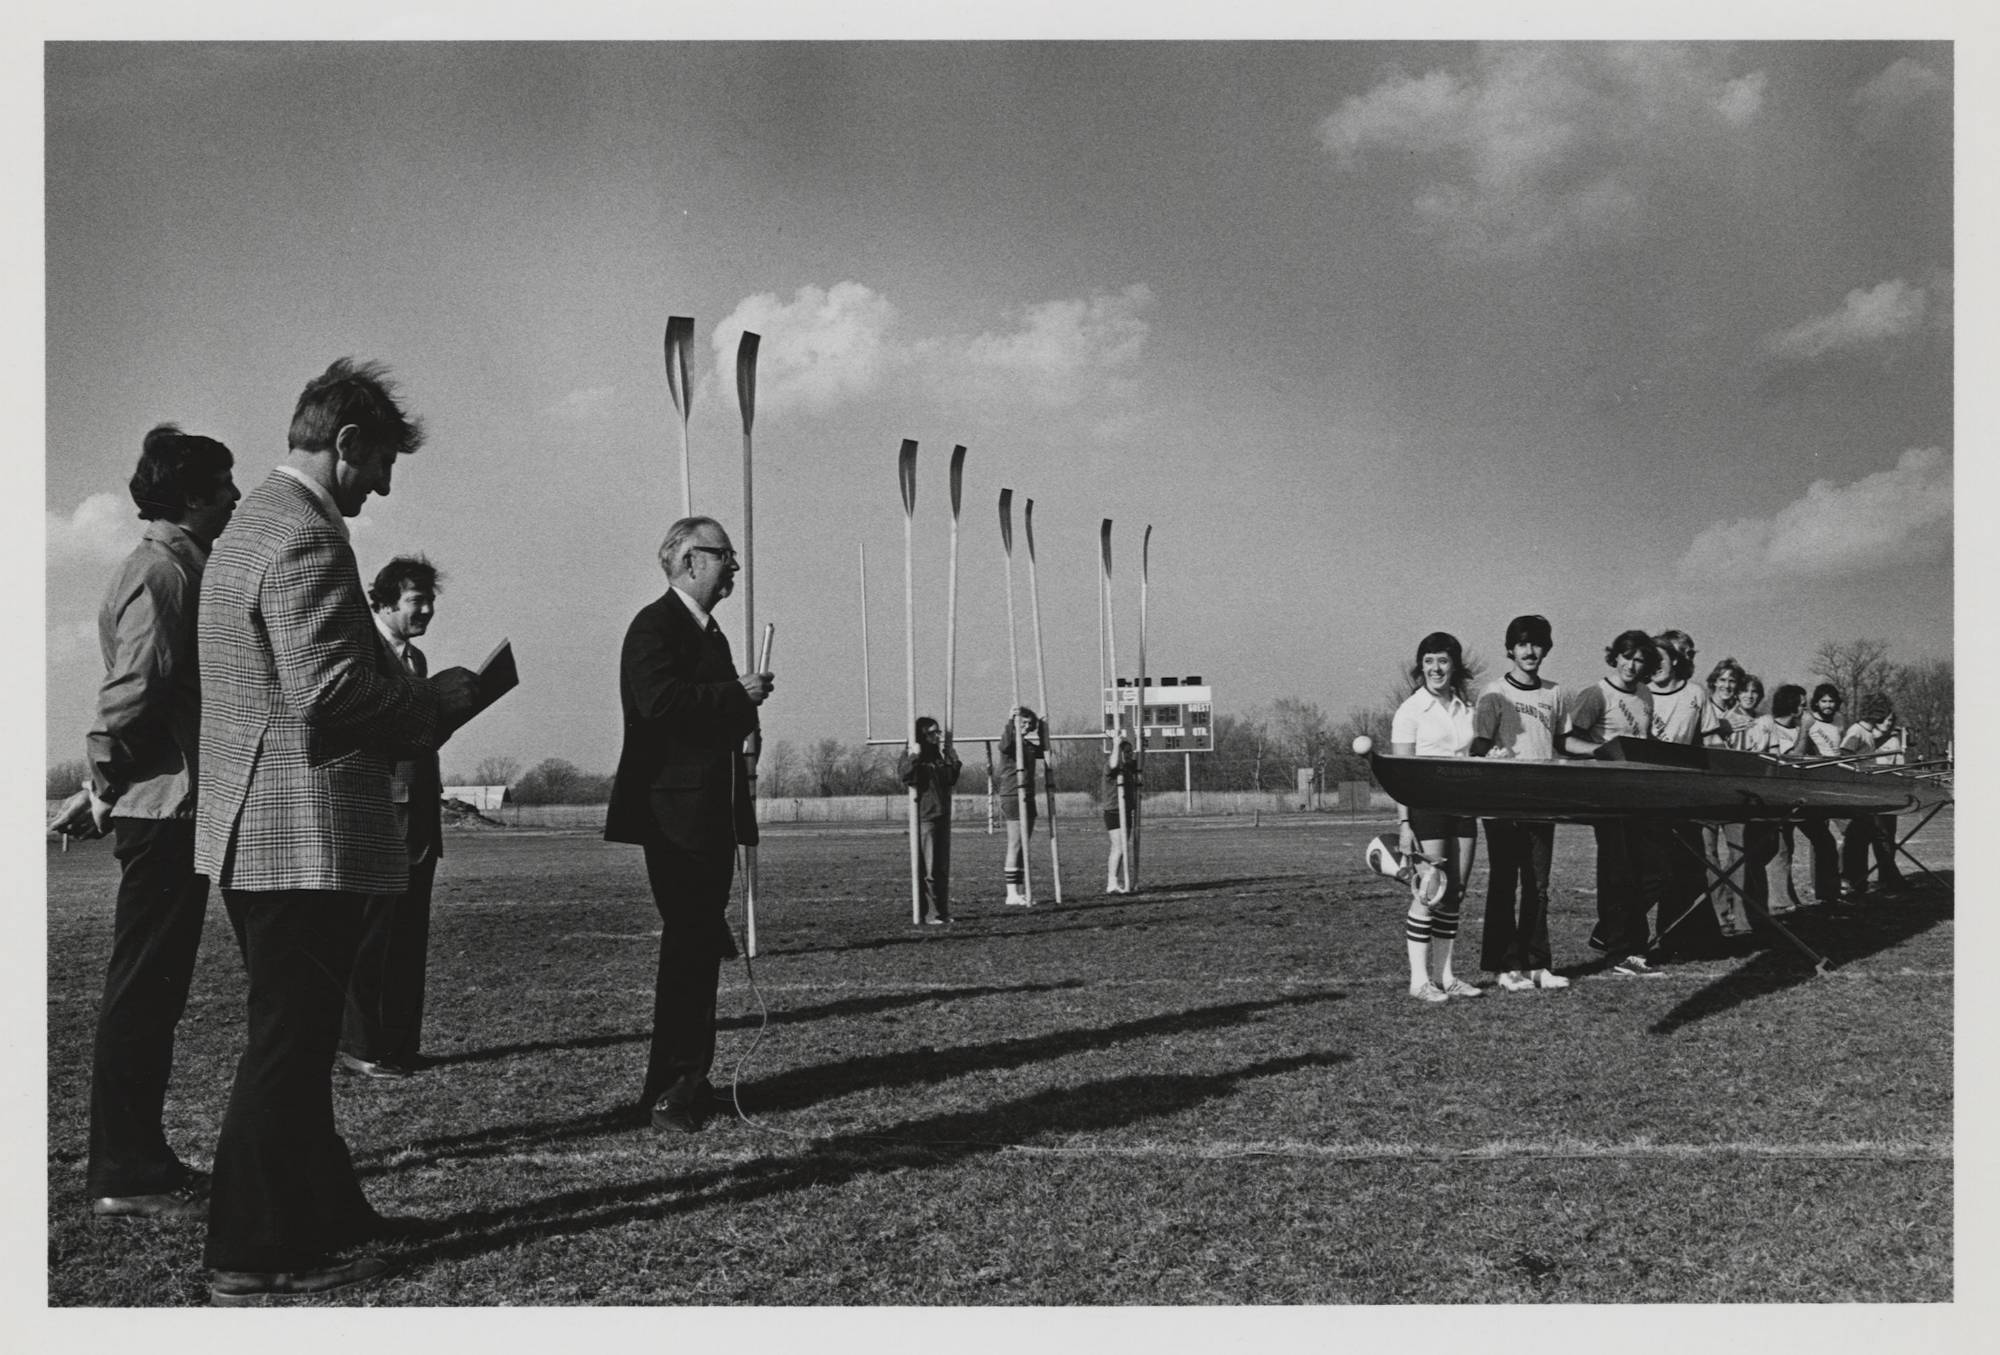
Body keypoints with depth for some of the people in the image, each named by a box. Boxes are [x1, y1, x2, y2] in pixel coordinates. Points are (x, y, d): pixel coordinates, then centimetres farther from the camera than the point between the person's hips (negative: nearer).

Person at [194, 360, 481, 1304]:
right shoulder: (306, 536, -17)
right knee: (288, 1044, -2)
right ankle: (255, 1258, 8)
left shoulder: (249, 525, 16)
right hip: (307, 834, -11)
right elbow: (330, 690, -25)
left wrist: (412, 697, 14)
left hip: (253, 831, 11)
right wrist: (440, 701, -10)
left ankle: (322, 1215, 30)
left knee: (292, 1038, 18)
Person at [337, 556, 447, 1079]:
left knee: (410, 935, 9)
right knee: (371, 934, -3)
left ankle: (402, 1044, 15)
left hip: (419, 816, 8)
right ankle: (360, 1046, 5)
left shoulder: (416, 659, 19)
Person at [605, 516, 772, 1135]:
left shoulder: (708, 632, 22)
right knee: (688, 948, -10)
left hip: (712, 816, 10)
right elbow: (658, 698, -25)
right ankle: (665, 1089, -5)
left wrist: (745, 702, 10)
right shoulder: (655, 625, -9)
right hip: (674, 813, -10)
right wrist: (738, 694, -19)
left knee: (701, 947, 12)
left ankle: (691, 1080, 18)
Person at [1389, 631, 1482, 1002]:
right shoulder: (1410, 710, -4)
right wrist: (1403, 823, -13)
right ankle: (1419, 979, -1)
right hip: (1426, 806, -6)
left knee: (1454, 896, 7)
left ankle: (1445, 976, 14)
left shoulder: (1465, 710, 13)